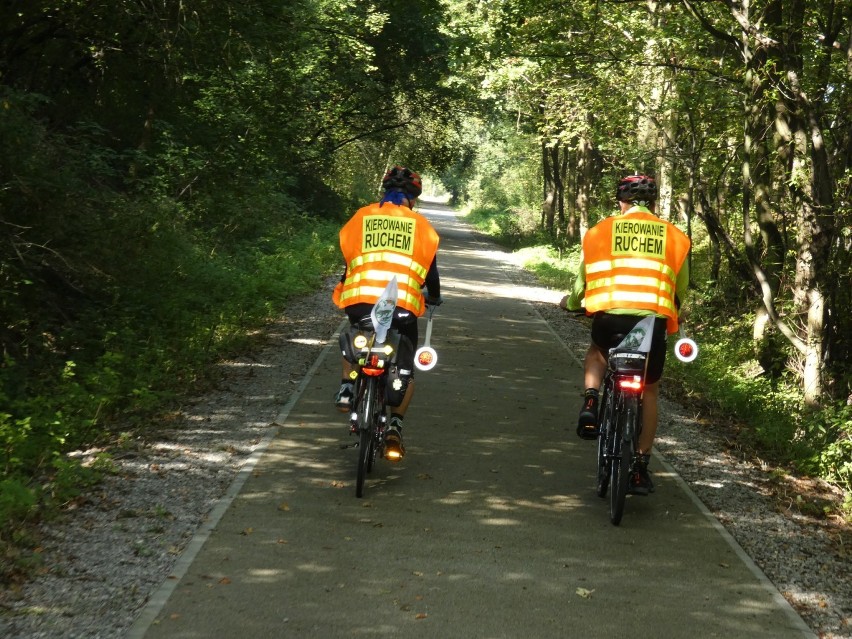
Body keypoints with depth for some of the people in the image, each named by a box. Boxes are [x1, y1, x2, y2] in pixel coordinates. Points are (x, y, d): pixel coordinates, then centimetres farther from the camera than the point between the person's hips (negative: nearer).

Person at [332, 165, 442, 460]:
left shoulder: (361, 217, 12)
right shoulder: (419, 225, 11)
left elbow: (347, 257, 17)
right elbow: (430, 268, 16)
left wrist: (343, 291, 35)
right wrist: (434, 297, 35)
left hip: (360, 300, 1)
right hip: (403, 306, -1)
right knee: (405, 371, 14)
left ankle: (347, 387, 12)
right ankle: (394, 426, -1)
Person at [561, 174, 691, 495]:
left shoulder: (600, 231, 10)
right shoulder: (674, 237, 13)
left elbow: (583, 279, 18)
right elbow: (680, 290, 21)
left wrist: (571, 302, 39)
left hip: (609, 315, 0)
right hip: (653, 321, 0)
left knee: (596, 352, 34)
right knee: (649, 390, 19)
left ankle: (590, 404, 9)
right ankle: (640, 468, 16)